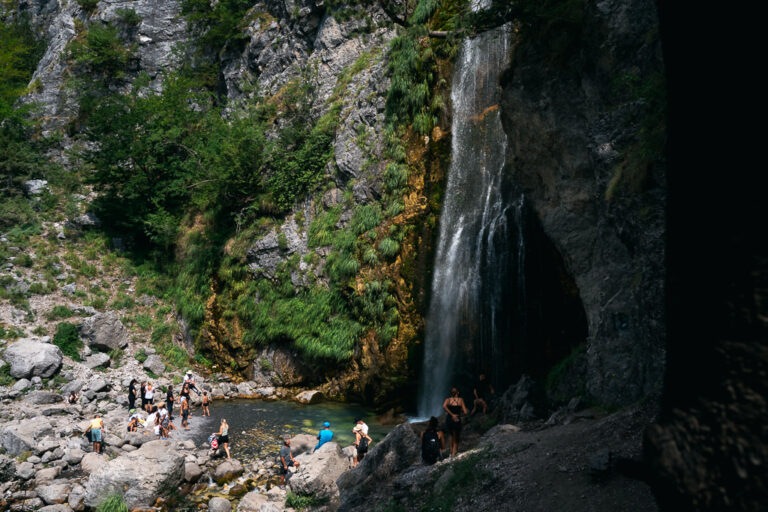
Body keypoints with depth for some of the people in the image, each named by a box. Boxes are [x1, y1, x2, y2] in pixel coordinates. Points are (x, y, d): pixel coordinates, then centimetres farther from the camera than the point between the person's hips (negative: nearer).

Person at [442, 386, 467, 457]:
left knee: (452, 436, 30)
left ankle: (451, 451, 28)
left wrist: (452, 414, -15)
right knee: (456, 439, 17)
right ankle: (454, 453, 5)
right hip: (457, 421, -2)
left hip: (449, 420, 2)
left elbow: (444, 406, -20)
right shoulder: (460, 399, 0)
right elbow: (465, 412, -3)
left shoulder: (448, 399, 3)